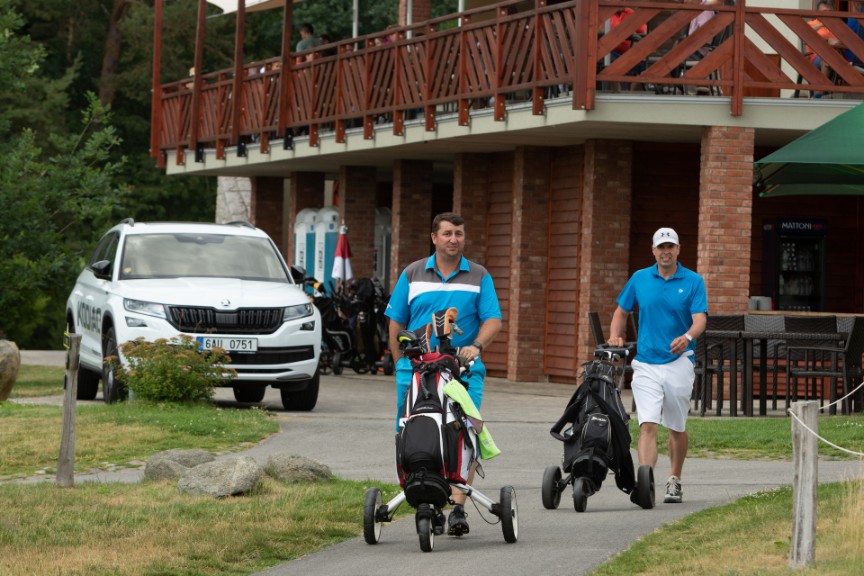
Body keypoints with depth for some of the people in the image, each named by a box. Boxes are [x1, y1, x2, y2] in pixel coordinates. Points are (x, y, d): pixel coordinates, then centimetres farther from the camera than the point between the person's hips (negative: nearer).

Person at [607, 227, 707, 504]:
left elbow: (700, 318, -12)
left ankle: (674, 481, 31)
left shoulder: (693, 282, -1)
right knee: (647, 425, -13)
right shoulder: (640, 279, 6)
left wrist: (688, 337, -34)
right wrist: (615, 337, -1)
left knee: (677, 428, 12)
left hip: (678, 362, 0)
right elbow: (621, 312, 17)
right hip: (646, 364, 0)